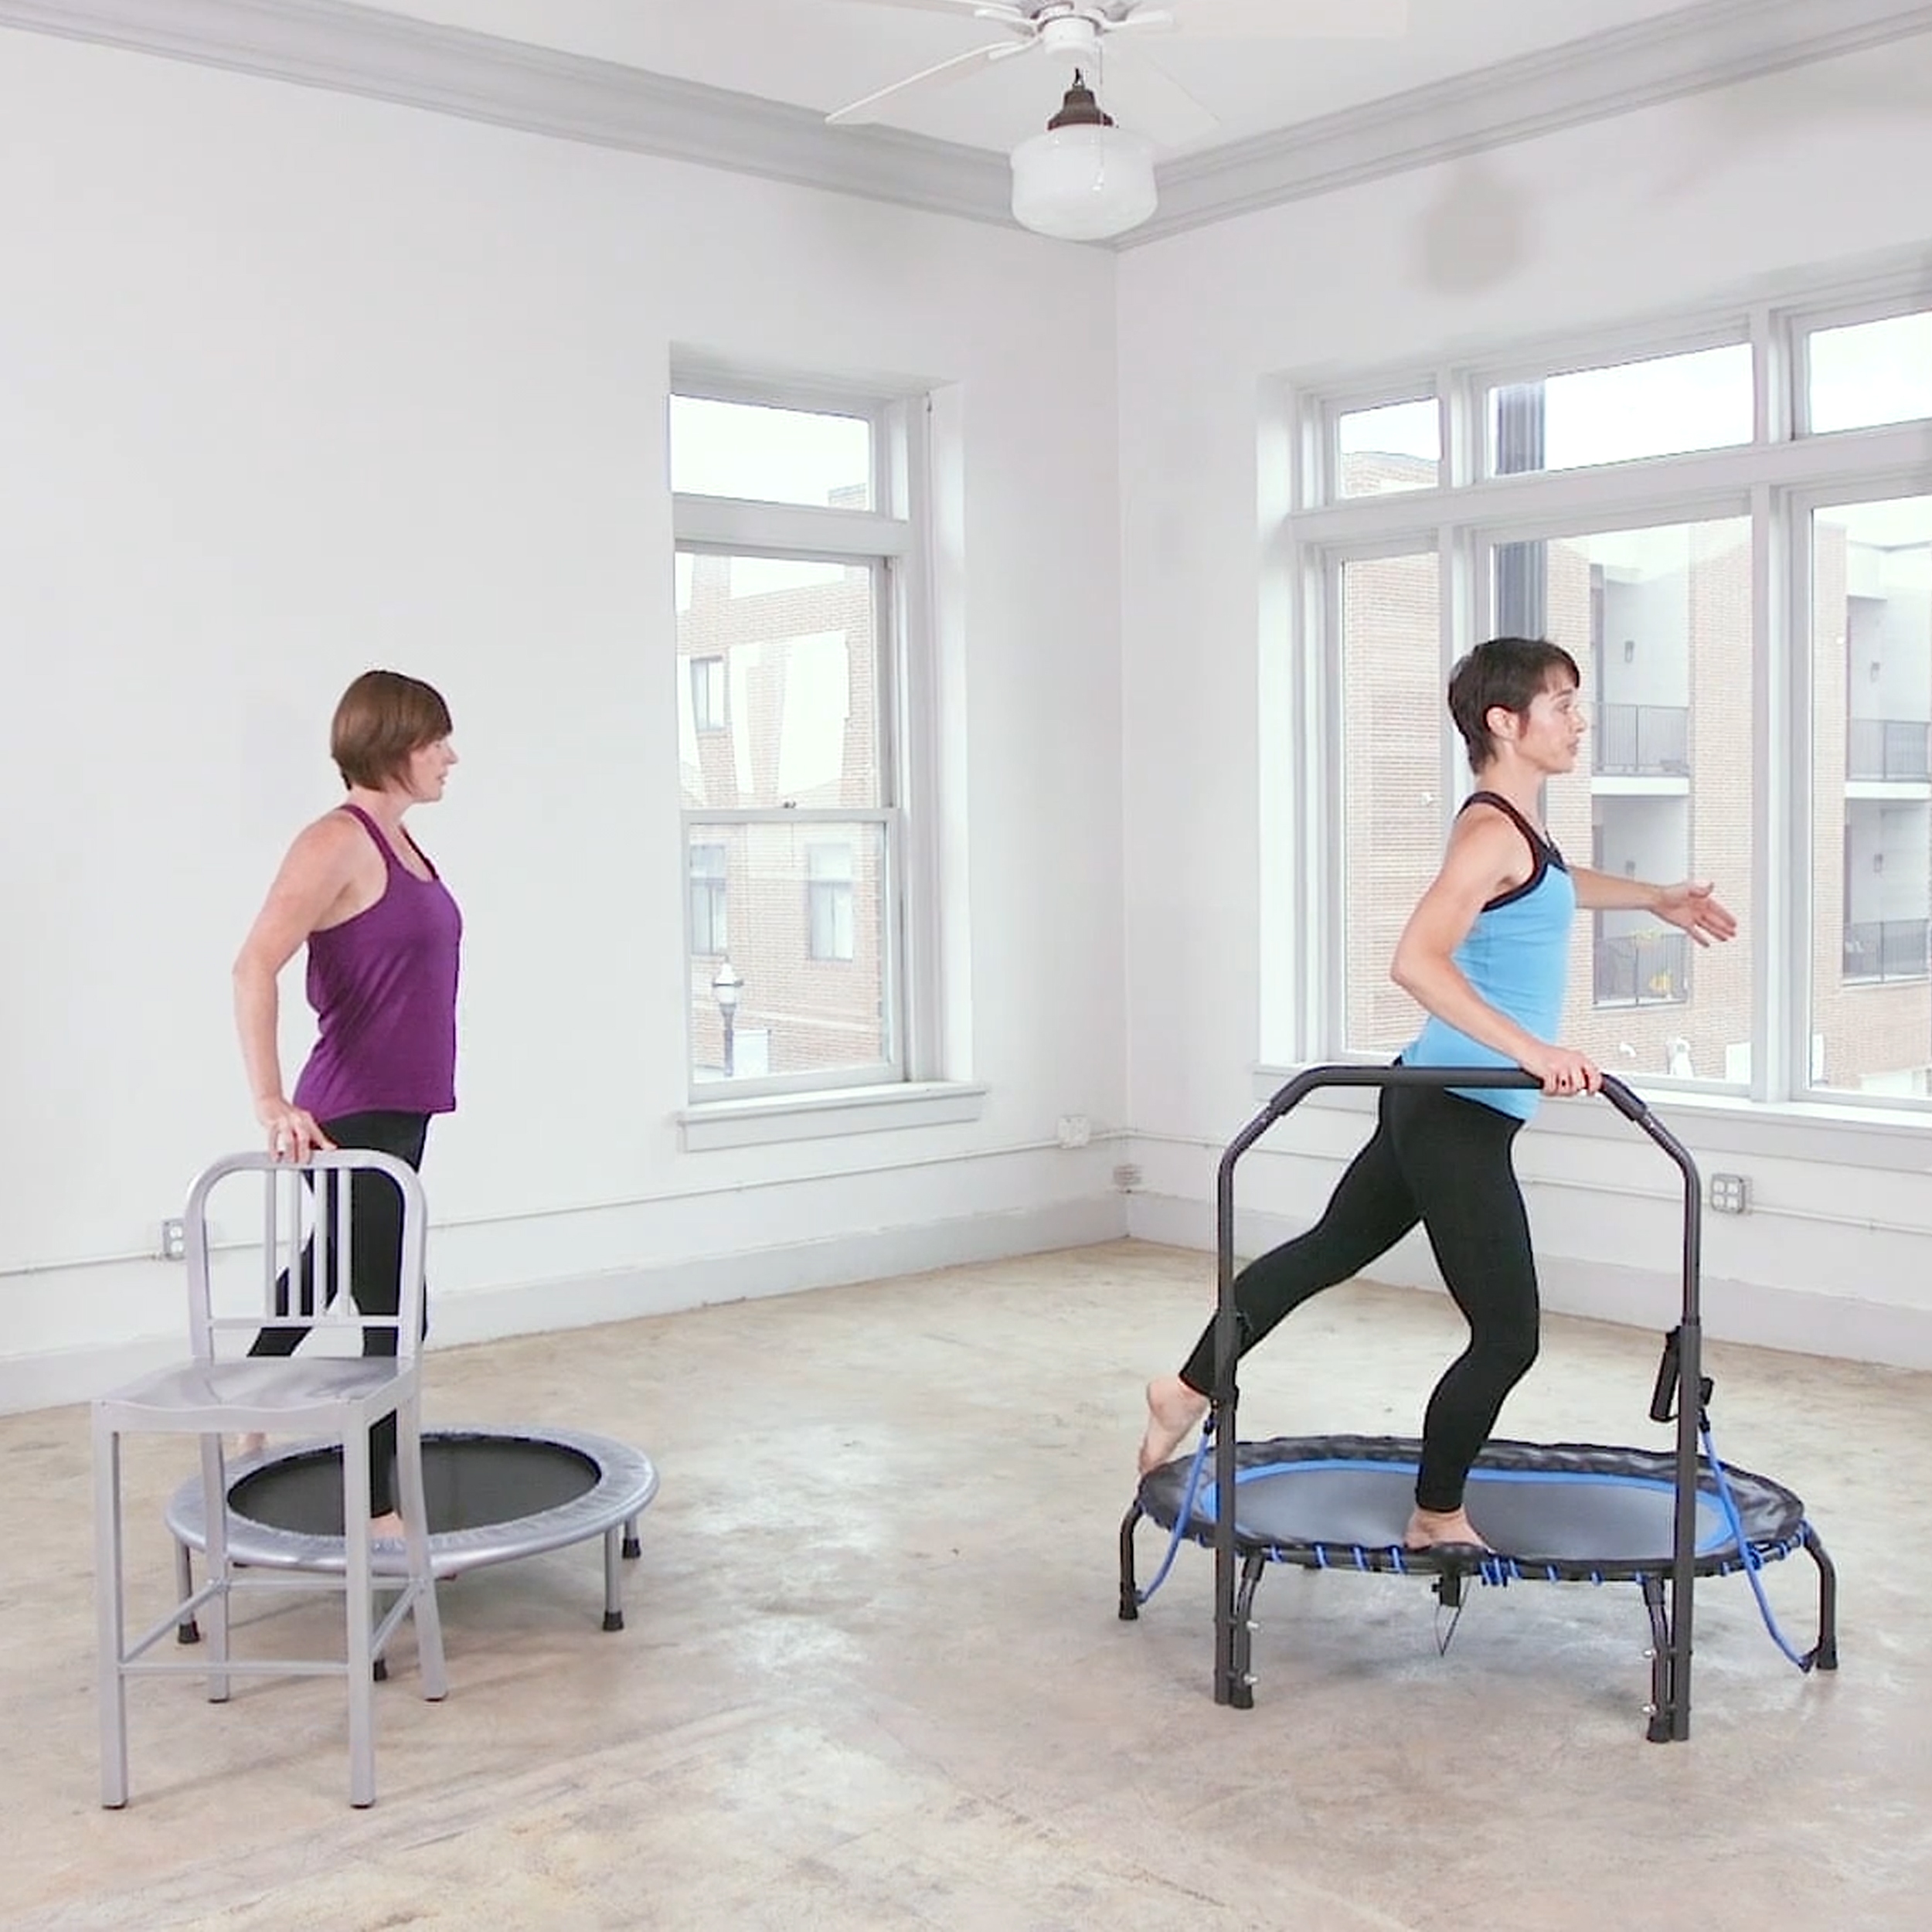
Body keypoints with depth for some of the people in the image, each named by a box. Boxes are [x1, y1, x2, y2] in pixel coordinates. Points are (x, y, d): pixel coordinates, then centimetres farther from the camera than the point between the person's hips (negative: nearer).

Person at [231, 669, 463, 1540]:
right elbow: (254, 966, -24)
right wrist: (271, 1102, -27)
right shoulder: (337, 840, -16)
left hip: (397, 1115, 9)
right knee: (392, 1315, -4)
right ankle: (378, 1513, 7)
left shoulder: (397, 841, 11)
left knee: (329, 1271, 25)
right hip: (353, 1121, -9)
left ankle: (249, 1420, 45)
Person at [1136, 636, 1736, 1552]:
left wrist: (1655, 897, 43)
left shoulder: (1515, 827, 13)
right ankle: (1438, 1519, 16)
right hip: (1461, 1117, -10)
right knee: (1506, 1337, 0)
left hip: (1433, 1106, 10)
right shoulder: (1491, 830, -18)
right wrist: (1531, 1050, -34)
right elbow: (1417, 961, -32)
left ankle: (1189, 1388, 31)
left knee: (1328, 1249, 21)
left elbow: (1550, 886, 38)